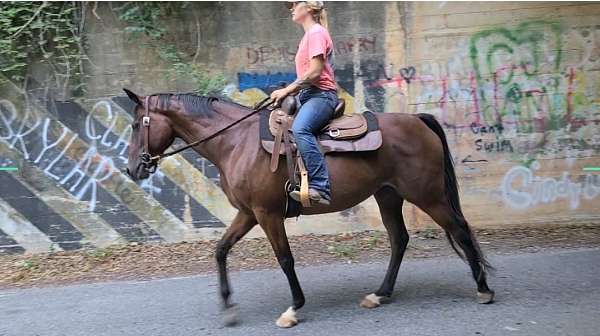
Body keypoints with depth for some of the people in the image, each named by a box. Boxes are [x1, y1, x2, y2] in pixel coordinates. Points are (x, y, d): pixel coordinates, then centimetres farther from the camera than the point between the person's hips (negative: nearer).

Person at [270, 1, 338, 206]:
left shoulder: (316, 32, -4)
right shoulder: (308, 36, 26)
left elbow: (315, 72, -16)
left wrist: (287, 90, -12)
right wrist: (287, 92, 9)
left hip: (321, 94, -11)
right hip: (309, 96, 11)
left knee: (300, 129, -36)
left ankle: (319, 187, -43)